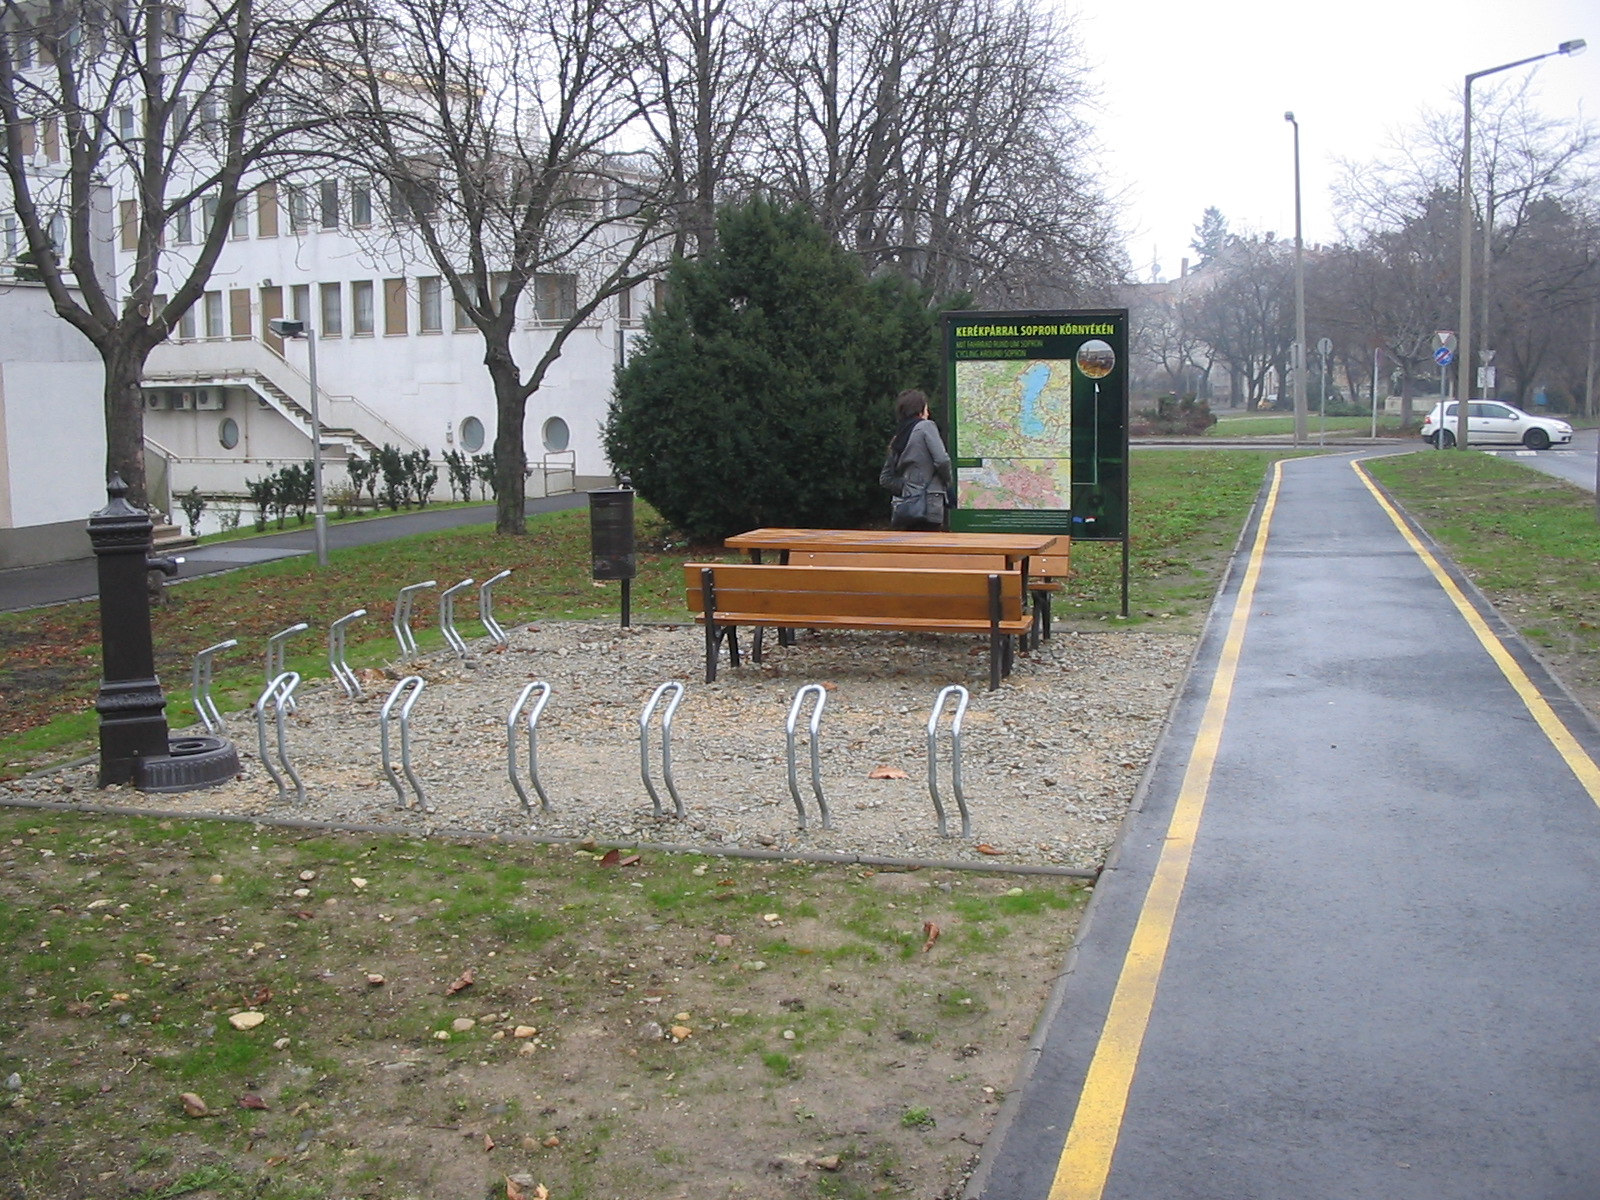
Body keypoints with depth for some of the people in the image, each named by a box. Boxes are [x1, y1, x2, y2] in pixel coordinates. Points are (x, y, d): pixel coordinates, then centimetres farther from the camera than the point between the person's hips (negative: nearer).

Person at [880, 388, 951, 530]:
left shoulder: (896, 439, 17)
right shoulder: (926, 426, -3)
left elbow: (885, 478, 16)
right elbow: (942, 460, -13)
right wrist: (947, 484, 3)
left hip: (903, 507, 7)